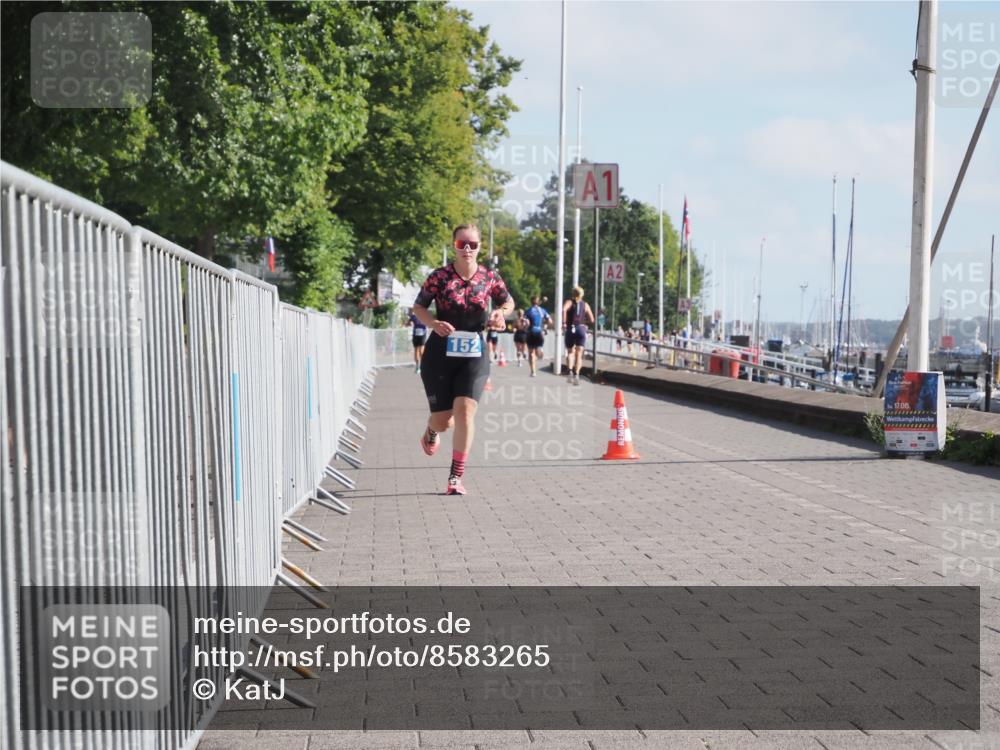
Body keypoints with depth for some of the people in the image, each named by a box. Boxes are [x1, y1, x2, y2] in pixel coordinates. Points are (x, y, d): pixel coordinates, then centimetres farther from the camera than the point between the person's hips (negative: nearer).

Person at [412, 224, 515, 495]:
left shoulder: (490, 278, 0)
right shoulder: (440, 276, -7)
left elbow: (509, 302, 16)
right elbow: (418, 306, 1)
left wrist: (500, 312, -7)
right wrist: (434, 323, -19)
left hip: (474, 356, 1)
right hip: (440, 354, -1)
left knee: (465, 411, -15)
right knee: (443, 419, 4)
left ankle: (456, 477, -7)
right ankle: (431, 432, 45)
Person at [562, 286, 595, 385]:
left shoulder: (570, 302, 6)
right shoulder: (585, 305, 12)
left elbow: (564, 310, -17)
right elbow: (592, 320, 6)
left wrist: (564, 323, -11)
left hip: (571, 329, -1)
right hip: (582, 329, 1)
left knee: (570, 352, 14)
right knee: (579, 354, -1)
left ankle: (570, 371, -6)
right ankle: (576, 374, -17)